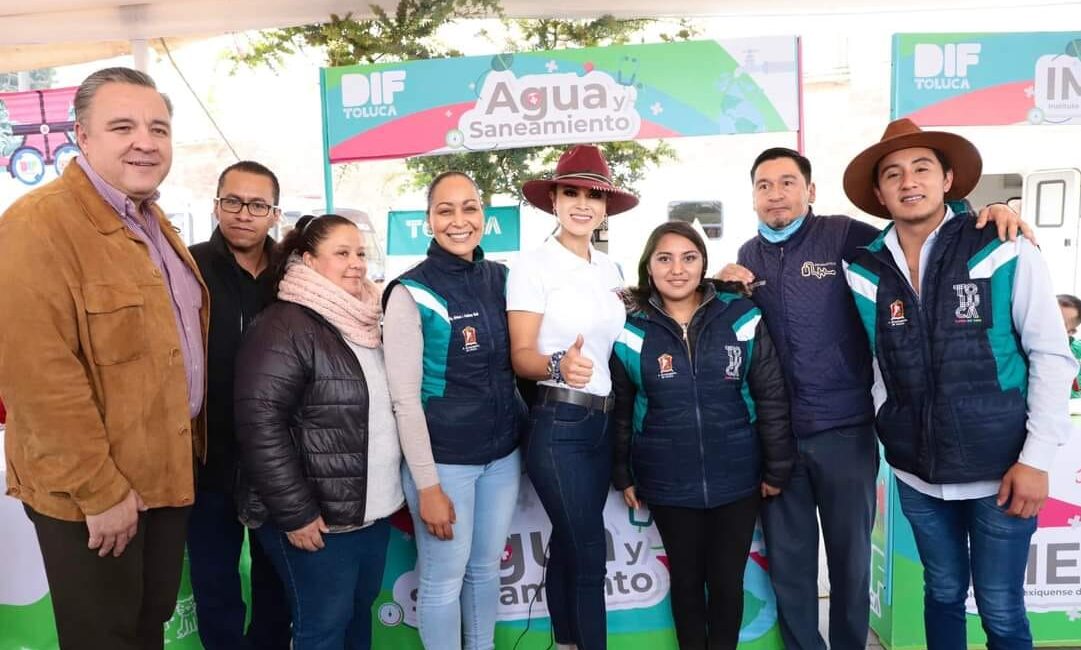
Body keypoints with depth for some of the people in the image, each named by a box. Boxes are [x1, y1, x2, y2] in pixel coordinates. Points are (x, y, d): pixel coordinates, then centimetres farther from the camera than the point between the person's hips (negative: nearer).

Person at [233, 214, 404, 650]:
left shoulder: (364, 322, 10)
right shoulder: (284, 327, -15)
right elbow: (260, 425, -21)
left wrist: (392, 488, 13)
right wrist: (295, 512, -20)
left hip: (373, 509, 8)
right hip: (317, 516, -7)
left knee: (360, 613, 19)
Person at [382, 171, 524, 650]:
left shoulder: (501, 279, 2)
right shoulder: (411, 293, -12)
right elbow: (404, 399, -13)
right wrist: (427, 484, -14)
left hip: (502, 453, 5)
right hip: (442, 459, -5)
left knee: (486, 568, 19)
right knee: (443, 579, 9)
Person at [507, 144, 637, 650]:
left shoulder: (609, 268, 11)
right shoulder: (533, 265, -9)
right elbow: (520, 355, -12)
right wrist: (559, 365, -34)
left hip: (602, 422, 6)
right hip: (557, 426, -6)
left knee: (568, 549, 17)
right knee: (589, 556, -3)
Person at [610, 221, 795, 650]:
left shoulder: (742, 319, -6)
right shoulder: (631, 331, -5)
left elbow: (772, 399, -1)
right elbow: (620, 410, 3)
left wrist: (777, 468, 0)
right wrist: (623, 475, 4)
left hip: (737, 478, 0)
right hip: (669, 484, 0)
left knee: (728, 581, 13)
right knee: (686, 580, 16)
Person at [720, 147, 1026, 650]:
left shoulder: (843, 236, -5)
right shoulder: (746, 258, 7)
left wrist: (986, 217, -18)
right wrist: (723, 289, -5)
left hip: (844, 430, -3)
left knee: (850, 558, 15)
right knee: (787, 562, 15)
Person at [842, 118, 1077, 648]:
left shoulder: (1006, 252, -9)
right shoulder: (863, 271, -3)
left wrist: (1037, 458, -11)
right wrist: (891, 430, -3)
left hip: (1000, 471, -2)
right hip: (917, 474, 2)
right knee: (943, 595, 19)